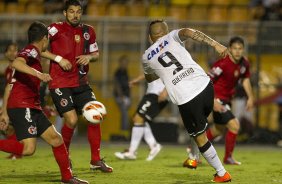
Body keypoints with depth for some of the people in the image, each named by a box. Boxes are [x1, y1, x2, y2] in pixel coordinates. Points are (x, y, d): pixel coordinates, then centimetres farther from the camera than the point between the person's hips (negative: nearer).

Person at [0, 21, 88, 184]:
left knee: (56, 139, 9)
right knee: (28, 149, -22)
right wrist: (39, 74, -39)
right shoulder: (31, 51, -4)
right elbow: (16, 63, -29)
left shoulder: (32, 53, 24)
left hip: (33, 108, 10)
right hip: (22, 106, -10)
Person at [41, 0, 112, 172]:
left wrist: (89, 57, -4)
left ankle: (96, 160, 7)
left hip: (81, 83, 5)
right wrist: (58, 58, -17)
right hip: (60, 84, -5)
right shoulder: (56, 29, -7)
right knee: (72, 120, -14)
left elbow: (96, 53, 20)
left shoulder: (88, 31, 9)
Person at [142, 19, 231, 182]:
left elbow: (149, 78, 39)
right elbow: (189, 32, -8)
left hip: (186, 99, -2)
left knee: (200, 137, 12)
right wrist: (216, 44, -14)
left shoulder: (146, 57, 18)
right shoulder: (172, 37, 15)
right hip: (205, 85, 2)